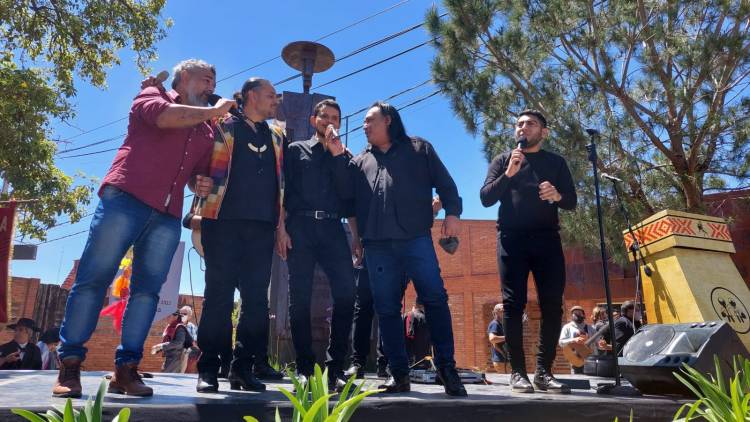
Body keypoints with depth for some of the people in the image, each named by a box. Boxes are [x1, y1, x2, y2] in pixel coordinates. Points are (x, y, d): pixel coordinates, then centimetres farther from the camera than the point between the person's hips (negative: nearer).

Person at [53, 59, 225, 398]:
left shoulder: (206, 132, 23)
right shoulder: (153, 95, 11)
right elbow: (164, 116, -12)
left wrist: (202, 186, 3)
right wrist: (212, 112, -3)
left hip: (167, 216, 5)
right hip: (125, 198, -5)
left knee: (147, 289, -1)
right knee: (93, 279, -6)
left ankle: (126, 368, 3)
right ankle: (69, 365, 2)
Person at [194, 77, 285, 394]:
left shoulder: (277, 137, 21)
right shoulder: (223, 126, 10)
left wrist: (281, 225, 14)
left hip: (262, 226, 4)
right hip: (225, 220, -4)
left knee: (256, 298, 2)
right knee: (219, 295, -3)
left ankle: (244, 367, 9)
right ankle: (208, 368, 5)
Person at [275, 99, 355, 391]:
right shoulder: (296, 150, 17)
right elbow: (283, 191, 7)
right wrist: (281, 228, -5)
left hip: (333, 228, 1)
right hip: (301, 226, -1)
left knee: (346, 293, -13)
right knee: (300, 298, -3)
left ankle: (335, 367, -5)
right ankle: (304, 368, 4)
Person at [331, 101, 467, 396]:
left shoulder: (418, 148, 15)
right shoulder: (361, 161, 24)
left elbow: (444, 182, 9)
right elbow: (346, 192, 12)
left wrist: (452, 213, -5)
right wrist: (339, 157, 5)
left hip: (415, 239, -3)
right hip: (377, 244, 4)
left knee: (435, 299, -10)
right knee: (386, 308, 2)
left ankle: (446, 369, -1)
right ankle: (399, 374, 9)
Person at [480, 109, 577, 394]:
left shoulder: (555, 162, 17)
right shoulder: (503, 161, 14)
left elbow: (572, 201, 8)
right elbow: (485, 198, 2)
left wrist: (557, 195, -14)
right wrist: (508, 174, -11)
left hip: (546, 238, 2)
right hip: (512, 238, -1)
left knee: (552, 305, -4)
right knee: (513, 304, -5)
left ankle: (544, 371, 3)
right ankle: (517, 372, -1)